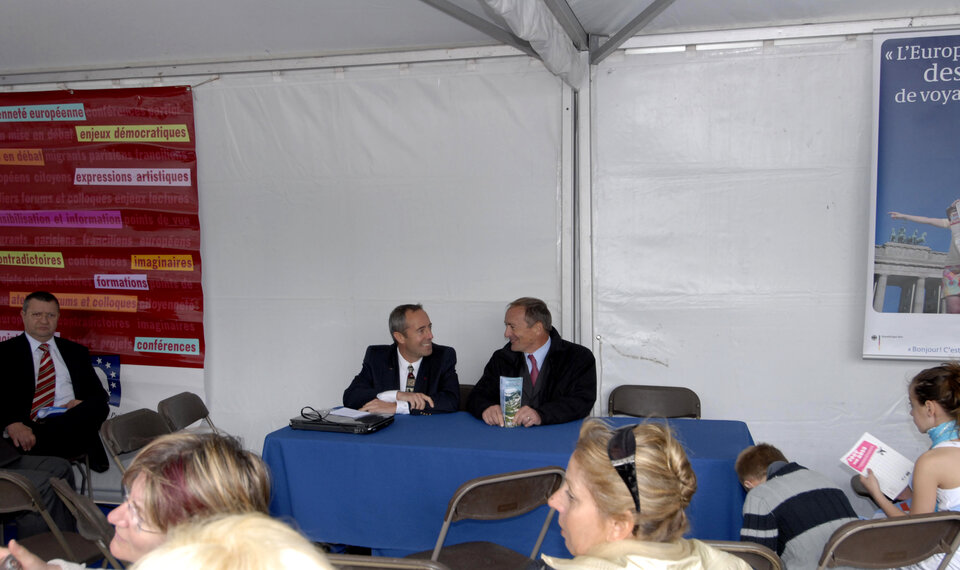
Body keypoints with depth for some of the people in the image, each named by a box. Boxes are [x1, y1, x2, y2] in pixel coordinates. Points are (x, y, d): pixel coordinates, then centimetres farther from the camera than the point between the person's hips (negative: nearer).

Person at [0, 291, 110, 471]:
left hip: (71, 425, 3)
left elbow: (98, 393, 21)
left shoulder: (75, 351, 26)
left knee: (98, 406, -32)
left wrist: (83, 405, -5)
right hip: (25, 431, -3)